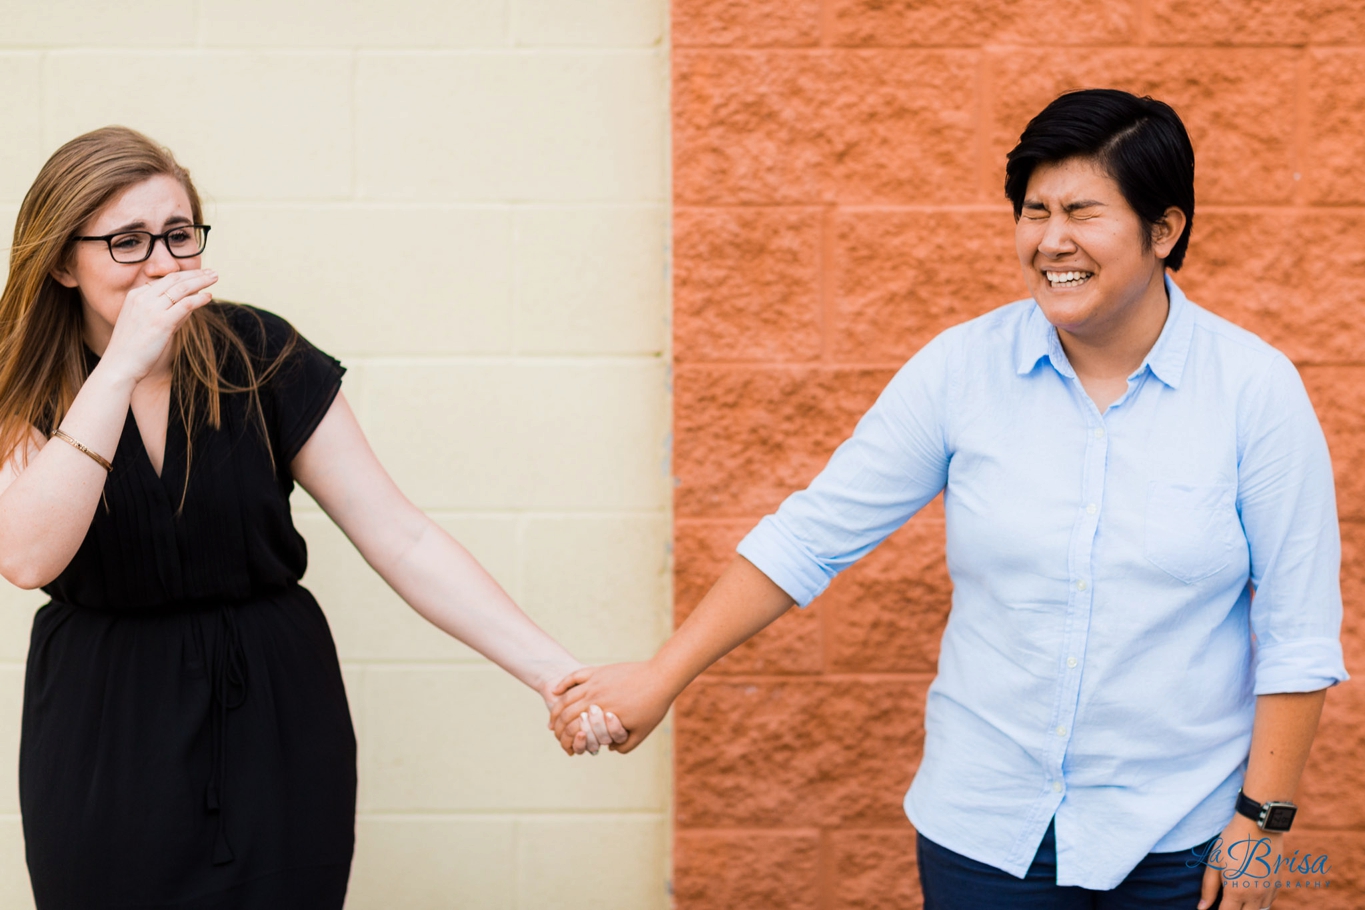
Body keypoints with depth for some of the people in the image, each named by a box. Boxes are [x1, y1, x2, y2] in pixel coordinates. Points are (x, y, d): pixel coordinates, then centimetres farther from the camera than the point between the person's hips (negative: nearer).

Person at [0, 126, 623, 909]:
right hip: (106, 734, 0)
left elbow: (400, 537, -9)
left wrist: (553, 669, -19)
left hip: (273, 724, 1)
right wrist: (122, 366, -28)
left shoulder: (258, 354, -7)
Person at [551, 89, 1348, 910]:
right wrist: (660, 679, -4)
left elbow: (1298, 632, -4)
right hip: (984, 825, 1)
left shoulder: (1257, 388, -7)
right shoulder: (964, 367, -4)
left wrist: (1262, 819, -7)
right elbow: (812, 535, -2)